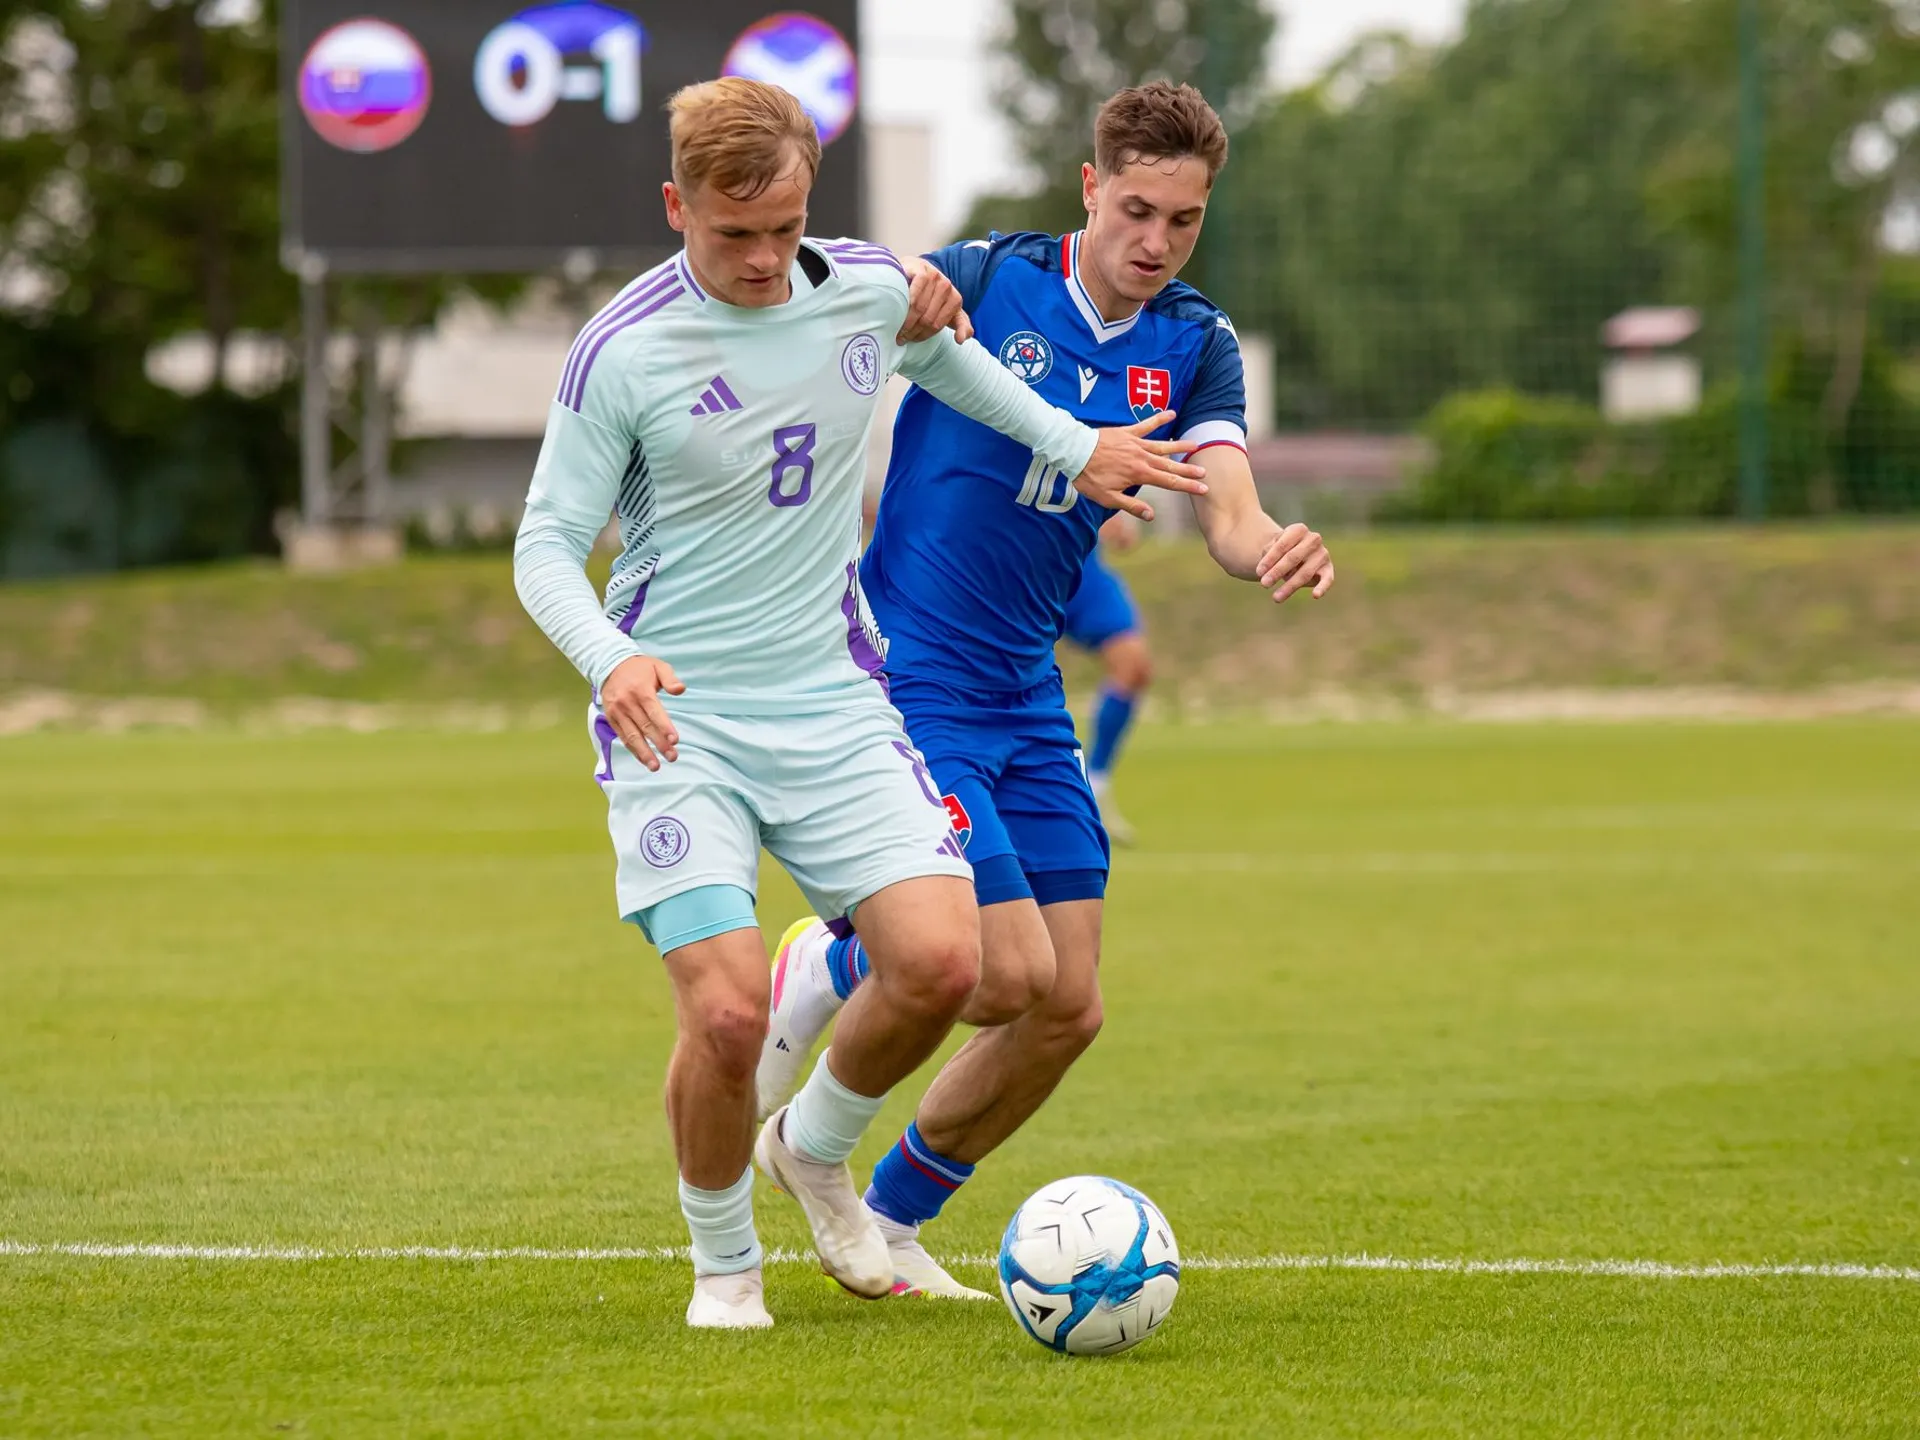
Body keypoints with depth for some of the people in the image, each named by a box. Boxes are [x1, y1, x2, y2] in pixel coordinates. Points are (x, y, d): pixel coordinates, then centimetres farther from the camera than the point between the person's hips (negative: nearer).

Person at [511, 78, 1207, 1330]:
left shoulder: (871, 290, 0)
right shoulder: (623, 352, -13)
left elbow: (944, 355, 26)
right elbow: (547, 544, -8)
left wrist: (1073, 444, 26)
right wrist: (609, 657, -26)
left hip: (832, 704, 4)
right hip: (677, 716, -4)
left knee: (940, 964, -13)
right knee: (728, 1012, -18)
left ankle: (816, 1150, 19)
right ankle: (724, 1262, 10)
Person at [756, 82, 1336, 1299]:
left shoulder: (1195, 347, 2)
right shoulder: (980, 282, -12)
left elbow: (1230, 516, -11)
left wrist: (1277, 552, -34)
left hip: (1027, 698, 6)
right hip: (905, 683, -6)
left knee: (1068, 1009, 4)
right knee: (1007, 971, -17)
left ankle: (891, 1224, 23)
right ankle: (823, 973, 13)